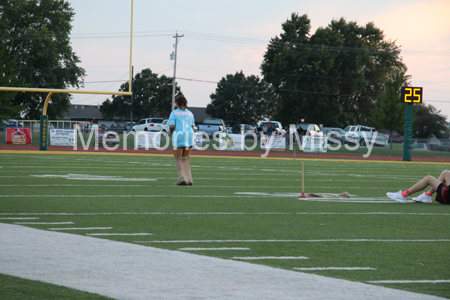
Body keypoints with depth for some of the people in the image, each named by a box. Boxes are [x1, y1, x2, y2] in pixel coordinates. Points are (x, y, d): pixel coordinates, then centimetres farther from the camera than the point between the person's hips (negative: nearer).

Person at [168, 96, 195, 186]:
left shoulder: (174, 113, 1)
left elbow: (171, 126, -11)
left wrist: (171, 132, 9)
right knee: (186, 159, 13)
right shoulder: (190, 113, 14)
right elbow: (192, 128, 12)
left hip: (178, 136, -4)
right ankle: (189, 178, 4)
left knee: (178, 159, 2)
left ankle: (182, 177, -14)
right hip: (189, 137, 4)